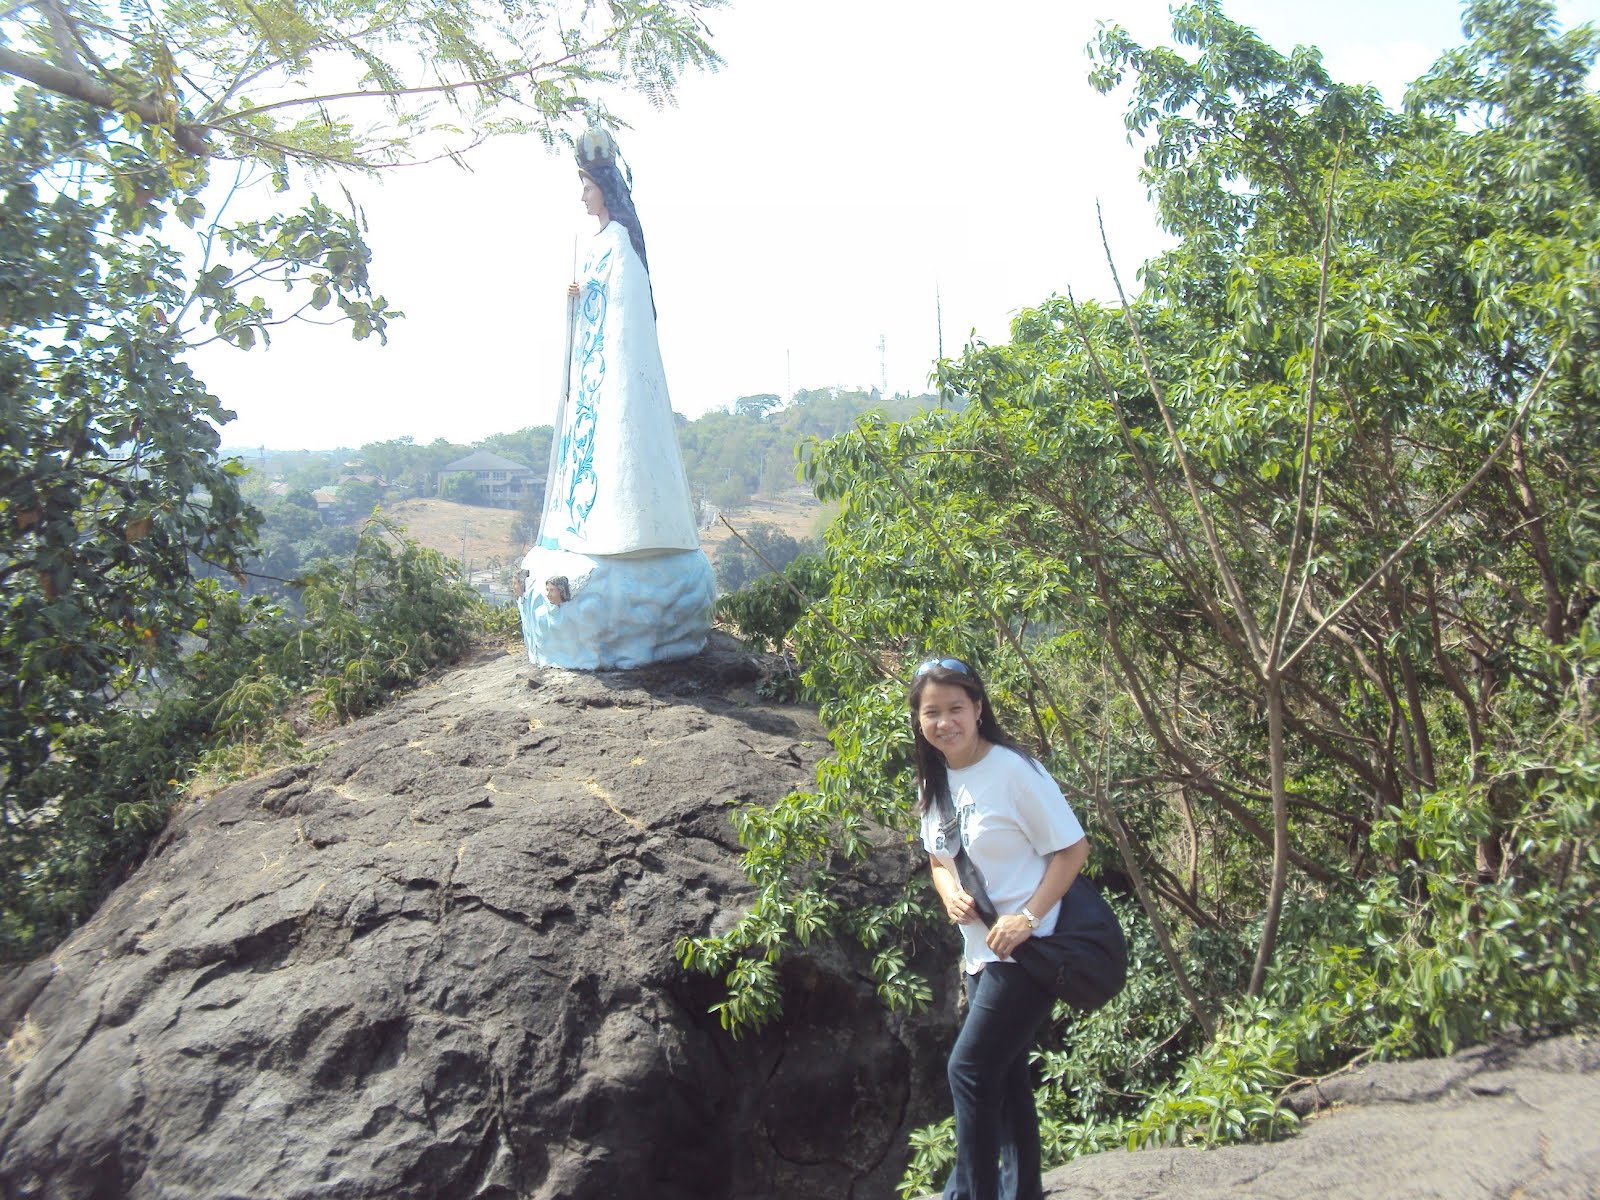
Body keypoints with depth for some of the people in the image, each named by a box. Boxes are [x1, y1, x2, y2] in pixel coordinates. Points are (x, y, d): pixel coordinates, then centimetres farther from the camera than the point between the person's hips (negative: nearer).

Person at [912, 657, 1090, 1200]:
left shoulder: (1013, 770, -18)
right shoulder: (934, 782, 3)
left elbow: (1073, 848, -15)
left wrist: (1027, 918, -22)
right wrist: (950, 894, -8)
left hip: (1025, 947, -8)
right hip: (979, 950, 8)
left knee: (969, 1069, -10)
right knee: (1005, 1074, 18)